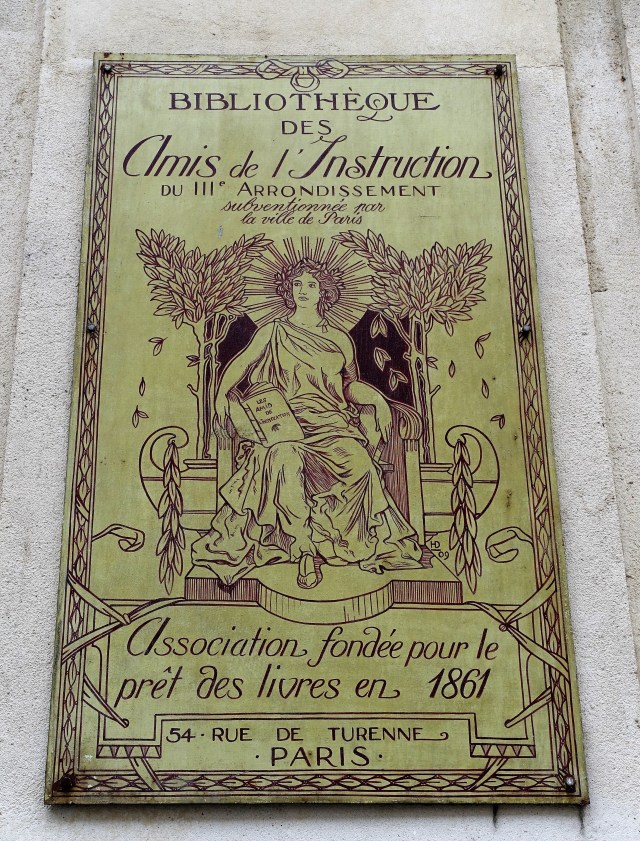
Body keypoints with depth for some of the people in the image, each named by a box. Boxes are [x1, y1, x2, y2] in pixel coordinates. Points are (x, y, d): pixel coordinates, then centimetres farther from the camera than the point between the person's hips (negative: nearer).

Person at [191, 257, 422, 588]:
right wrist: (223, 393, -4)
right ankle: (305, 552, -28)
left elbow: (349, 385, 21)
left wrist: (377, 399, 2)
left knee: (359, 463, -31)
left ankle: (367, 545, -14)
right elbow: (239, 365, 14)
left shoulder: (339, 339, 20)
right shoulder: (272, 333, 16)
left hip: (333, 423, 2)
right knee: (286, 463, -37)